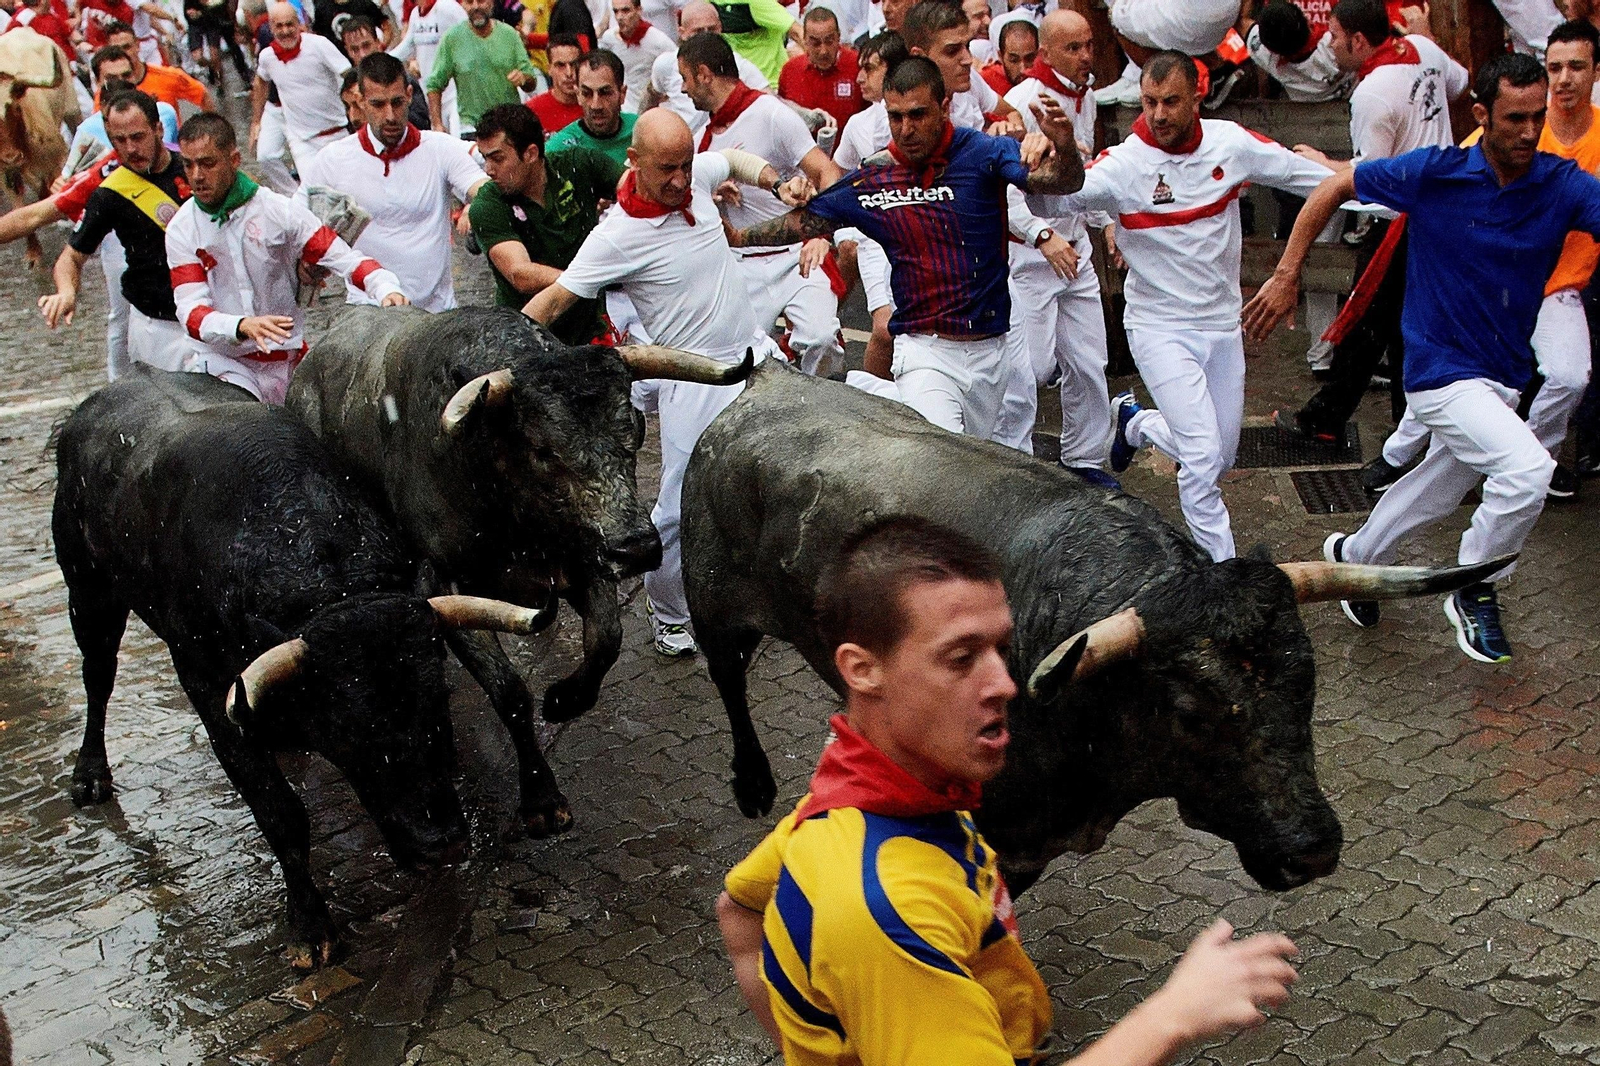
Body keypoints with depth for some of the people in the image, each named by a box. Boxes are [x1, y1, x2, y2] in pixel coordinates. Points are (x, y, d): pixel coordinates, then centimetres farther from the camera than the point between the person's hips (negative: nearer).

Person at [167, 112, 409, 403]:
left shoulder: (278, 211, -4)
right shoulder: (182, 228, 0)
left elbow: (343, 258, -6)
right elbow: (191, 310, -9)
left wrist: (387, 289, -27)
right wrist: (242, 326, -30)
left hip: (287, 363, 0)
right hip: (222, 363, 0)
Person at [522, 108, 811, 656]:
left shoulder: (696, 174, -2)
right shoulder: (617, 236, -19)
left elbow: (735, 158, 22)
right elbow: (554, 299, -14)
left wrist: (777, 183, 6)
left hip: (756, 354, 6)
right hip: (695, 381, -6)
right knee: (680, 508, -5)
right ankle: (668, 614, 19)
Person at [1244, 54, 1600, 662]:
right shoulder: (1434, 174, -14)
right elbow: (1335, 187, -4)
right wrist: (1286, 276, -7)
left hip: (1504, 377, 5)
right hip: (1441, 370, -5)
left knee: (1439, 491, 23)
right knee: (1527, 468, -25)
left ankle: (1355, 555, 50)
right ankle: (1475, 592, -2)